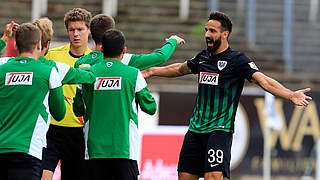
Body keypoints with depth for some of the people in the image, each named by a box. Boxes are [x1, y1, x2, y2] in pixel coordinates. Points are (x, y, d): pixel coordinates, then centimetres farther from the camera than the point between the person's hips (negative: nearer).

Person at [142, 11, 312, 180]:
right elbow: (181, 69, 32)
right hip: (195, 128, 6)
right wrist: (151, 71, 40)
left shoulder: (237, 60, -8)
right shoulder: (203, 57, 12)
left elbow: (263, 80, -20)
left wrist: (290, 95, -35)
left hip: (220, 129, -6)